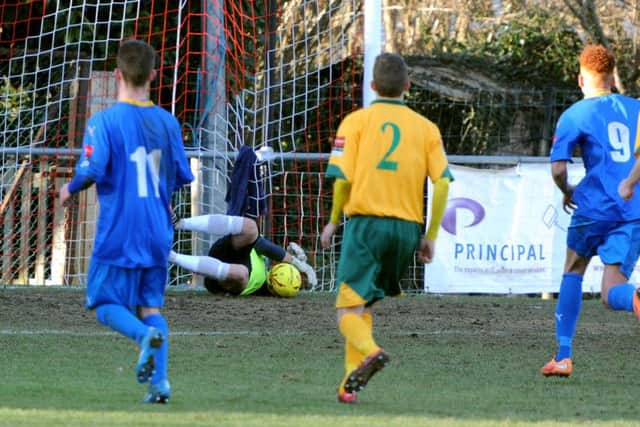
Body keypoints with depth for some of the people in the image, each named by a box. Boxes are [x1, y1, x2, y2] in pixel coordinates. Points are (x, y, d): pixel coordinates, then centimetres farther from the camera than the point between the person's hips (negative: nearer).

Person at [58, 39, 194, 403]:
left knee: (106, 303, 5)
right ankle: (160, 380, -2)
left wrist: (70, 190, 1)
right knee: (151, 305, 12)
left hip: (118, 233, -4)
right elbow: (182, 176, 8)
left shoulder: (104, 121, -11)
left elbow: (92, 170, -20)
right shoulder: (168, 121, 3)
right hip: (158, 231, 4)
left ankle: (146, 335, -25)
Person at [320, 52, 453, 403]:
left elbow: (343, 178, -7)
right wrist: (430, 236, 6)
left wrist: (334, 221, 8)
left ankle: (370, 351, -34)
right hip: (408, 227, 4)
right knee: (364, 305, 18)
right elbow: (443, 182, 0)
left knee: (349, 308, -4)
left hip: (366, 221, -3)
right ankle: (351, 380, 11)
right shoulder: (426, 127, 8)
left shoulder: (356, 121, 1)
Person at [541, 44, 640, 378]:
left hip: (595, 206, -2)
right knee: (611, 292, -2)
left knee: (573, 272, 22)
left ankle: (563, 355, 15)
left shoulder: (574, 115, 1)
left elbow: (557, 169, -6)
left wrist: (566, 191, 14)